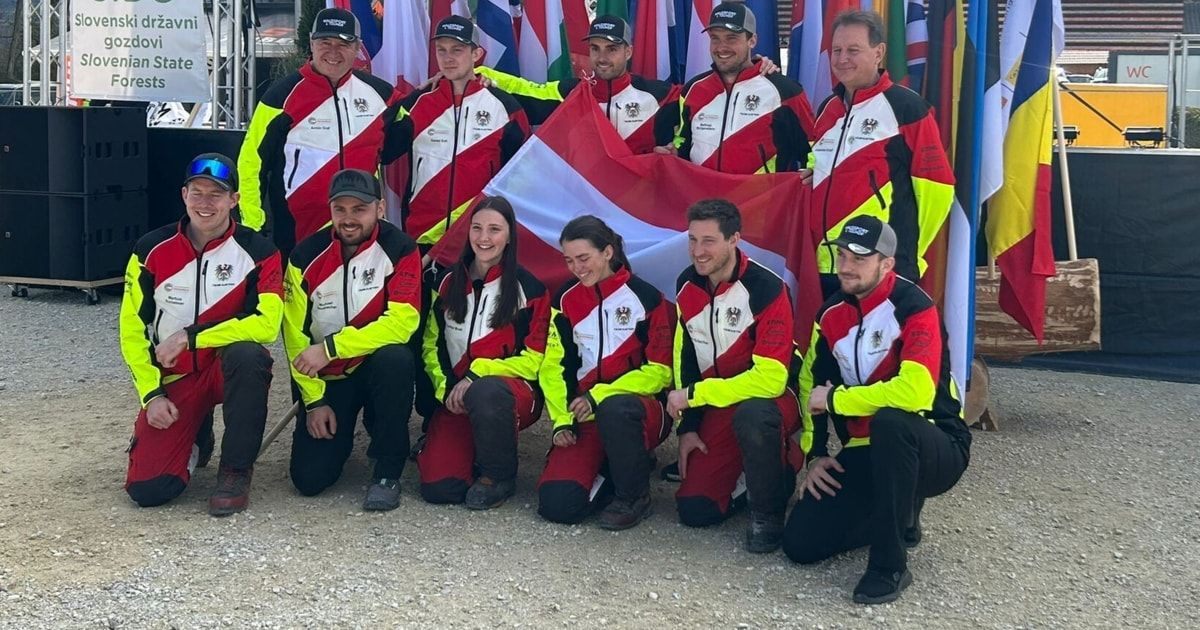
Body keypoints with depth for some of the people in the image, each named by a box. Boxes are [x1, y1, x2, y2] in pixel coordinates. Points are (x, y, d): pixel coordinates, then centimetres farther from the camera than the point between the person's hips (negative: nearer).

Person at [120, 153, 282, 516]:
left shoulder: (257, 251, -10)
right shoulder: (152, 250, -2)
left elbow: (266, 323, -22)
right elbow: (132, 329, 2)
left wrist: (190, 337, -21)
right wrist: (151, 394, -7)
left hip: (228, 369, -1)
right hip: (173, 378, 1)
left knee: (247, 355, -39)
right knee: (147, 489, -16)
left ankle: (236, 470, -17)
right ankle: (193, 440, 21)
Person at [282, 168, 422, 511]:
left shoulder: (399, 249, -14)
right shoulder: (306, 255, -6)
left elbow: (402, 321, -25)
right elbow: (296, 334, -3)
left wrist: (330, 347, -28)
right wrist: (314, 401, -7)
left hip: (379, 366, -2)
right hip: (328, 378, 2)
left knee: (396, 358, -38)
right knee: (309, 478, -10)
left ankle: (387, 472, -19)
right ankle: (341, 430, 26)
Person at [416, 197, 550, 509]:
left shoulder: (528, 288, -3)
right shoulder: (447, 281, 7)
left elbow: (534, 360, -4)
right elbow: (432, 345, 11)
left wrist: (477, 375, -15)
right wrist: (446, 388, -6)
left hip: (516, 391, -3)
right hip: (456, 397, 3)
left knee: (485, 393, -42)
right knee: (438, 488, -19)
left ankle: (499, 475, -14)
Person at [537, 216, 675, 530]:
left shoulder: (646, 297, -7)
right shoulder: (566, 299, 7)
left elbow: (661, 371, -9)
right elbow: (554, 366, 8)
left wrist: (600, 396, -19)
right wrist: (562, 421, -7)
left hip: (642, 411, -3)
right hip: (586, 415, 3)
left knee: (615, 409, -41)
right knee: (556, 503, -20)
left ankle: (634, 495, -14)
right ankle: (612, 470, 13)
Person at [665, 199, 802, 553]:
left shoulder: (766, 288, -23)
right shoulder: (687, 285, -1)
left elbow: (770, 378, -28)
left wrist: (693, 394, -22)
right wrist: (688, 427, 5)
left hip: (773, 400, -6)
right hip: (716, 408, 6)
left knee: (751, 414, -41)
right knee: (695, 510, -5)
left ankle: (768, 511, -15)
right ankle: (775, 463, 21)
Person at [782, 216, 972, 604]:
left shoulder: (914, 309, -20)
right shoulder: (832, 312, 3)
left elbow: (914, 392, -34)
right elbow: (811, 385, 13)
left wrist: (834, 398, -22)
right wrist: (816, 455, 2)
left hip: (934, 451, -6)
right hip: (866, 455, 7)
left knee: (889, 421, -41)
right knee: (801, 544, -5)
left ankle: (890, 565, -26)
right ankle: (898, 517, 21)